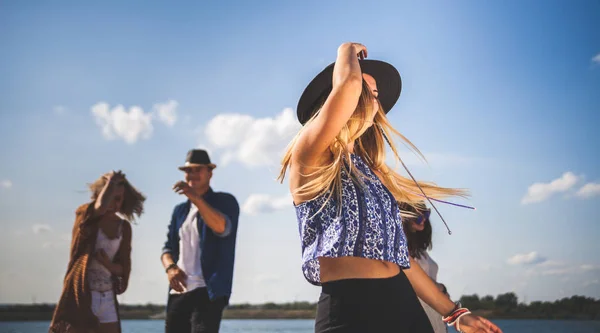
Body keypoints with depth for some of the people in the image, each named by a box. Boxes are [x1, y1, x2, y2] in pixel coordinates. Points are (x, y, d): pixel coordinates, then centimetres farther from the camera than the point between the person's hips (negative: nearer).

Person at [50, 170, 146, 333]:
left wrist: (108, 265, -13)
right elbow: (101, 206, -29)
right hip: (80, 295, -5)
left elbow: (123, 268, 8)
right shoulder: (84, 214, -4)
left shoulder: (124, 227, 8)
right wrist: (111, 181, -15)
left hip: (108, 298, 5)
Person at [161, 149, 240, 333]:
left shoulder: (225, 201, 4)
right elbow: (168, 247, 19)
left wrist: (196, 198, -28)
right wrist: (170, 267, -4)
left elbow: (222, 227, -17)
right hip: (178, 292, 7)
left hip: (208, 291, -6)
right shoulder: (180, 210, 23)